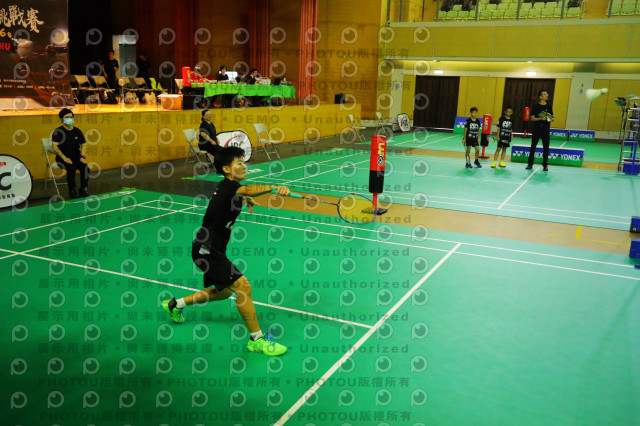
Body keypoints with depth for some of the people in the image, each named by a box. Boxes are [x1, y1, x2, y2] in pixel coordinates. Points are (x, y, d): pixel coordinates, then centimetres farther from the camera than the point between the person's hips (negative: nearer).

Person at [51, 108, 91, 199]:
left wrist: (82, 156, -7)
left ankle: (84, 189, -15)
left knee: (85, 167, -26)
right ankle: (72, 191, -20)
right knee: (71, 168, -33)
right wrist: (64, 158, -20)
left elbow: (83, 144, 11)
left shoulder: (77, 131, 12)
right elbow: (54, 146, -9)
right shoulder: (58, 131, -1)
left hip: (76, 157, 4)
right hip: (62, 158, -3)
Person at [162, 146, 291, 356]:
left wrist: (245, 199, 22)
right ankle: (257, 339, -9)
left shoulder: (227, 186, 10)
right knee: (242, 285, -18)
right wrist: (274, 188, -59)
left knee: (224, 291, 24)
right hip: (206, 251, -11)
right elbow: (249, 189, -44)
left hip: (212, 250, 11)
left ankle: (175, 305, 40)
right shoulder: (228, 186, -19)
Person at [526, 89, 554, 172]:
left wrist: (550, 119, -10)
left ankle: (545, 165, 8)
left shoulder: (549, 107, 9)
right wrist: (541, 118, -19)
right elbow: (532, 118, -4)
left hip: (546, 129, 2)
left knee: (546, 147, 1)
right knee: (533, 146, 2)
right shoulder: (535, 106, 0)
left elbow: (552, 118, 13)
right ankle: (530, 164, 9)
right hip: (536, 129, -2)